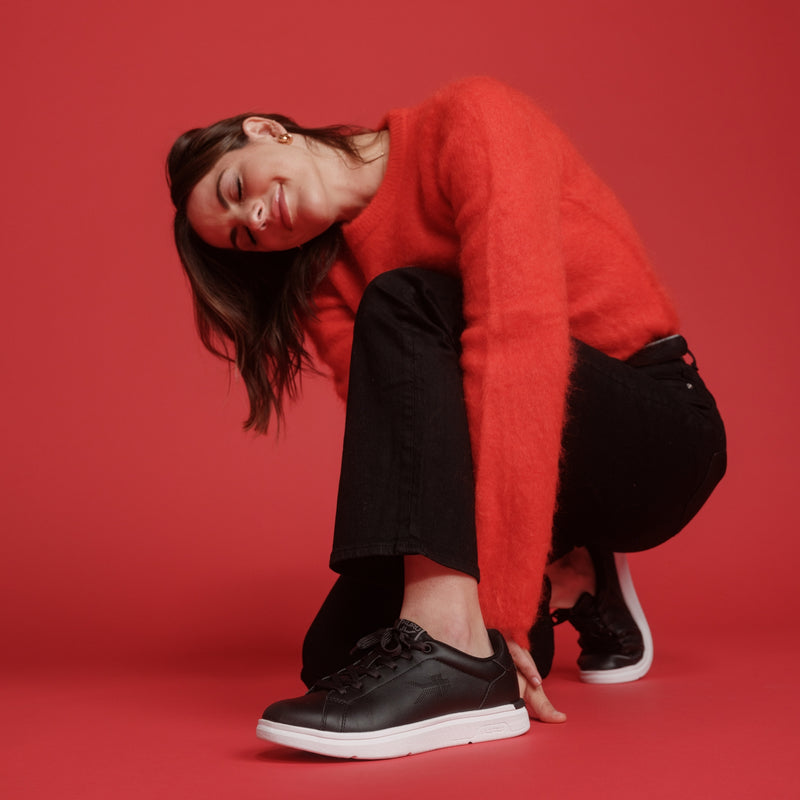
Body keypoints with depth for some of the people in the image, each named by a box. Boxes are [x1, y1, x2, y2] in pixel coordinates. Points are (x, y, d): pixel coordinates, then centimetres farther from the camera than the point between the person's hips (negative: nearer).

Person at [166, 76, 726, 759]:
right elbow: (395, 441, -11)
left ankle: (452, 652, -36)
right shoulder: (329, 280, 4)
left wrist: (499, 594, -35)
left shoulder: (470, 121, -14)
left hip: (661, 432, -6)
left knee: (403, 307, -27)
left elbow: (519, 330, -29)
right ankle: (576, 584, 12)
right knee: (338, 650, -11)